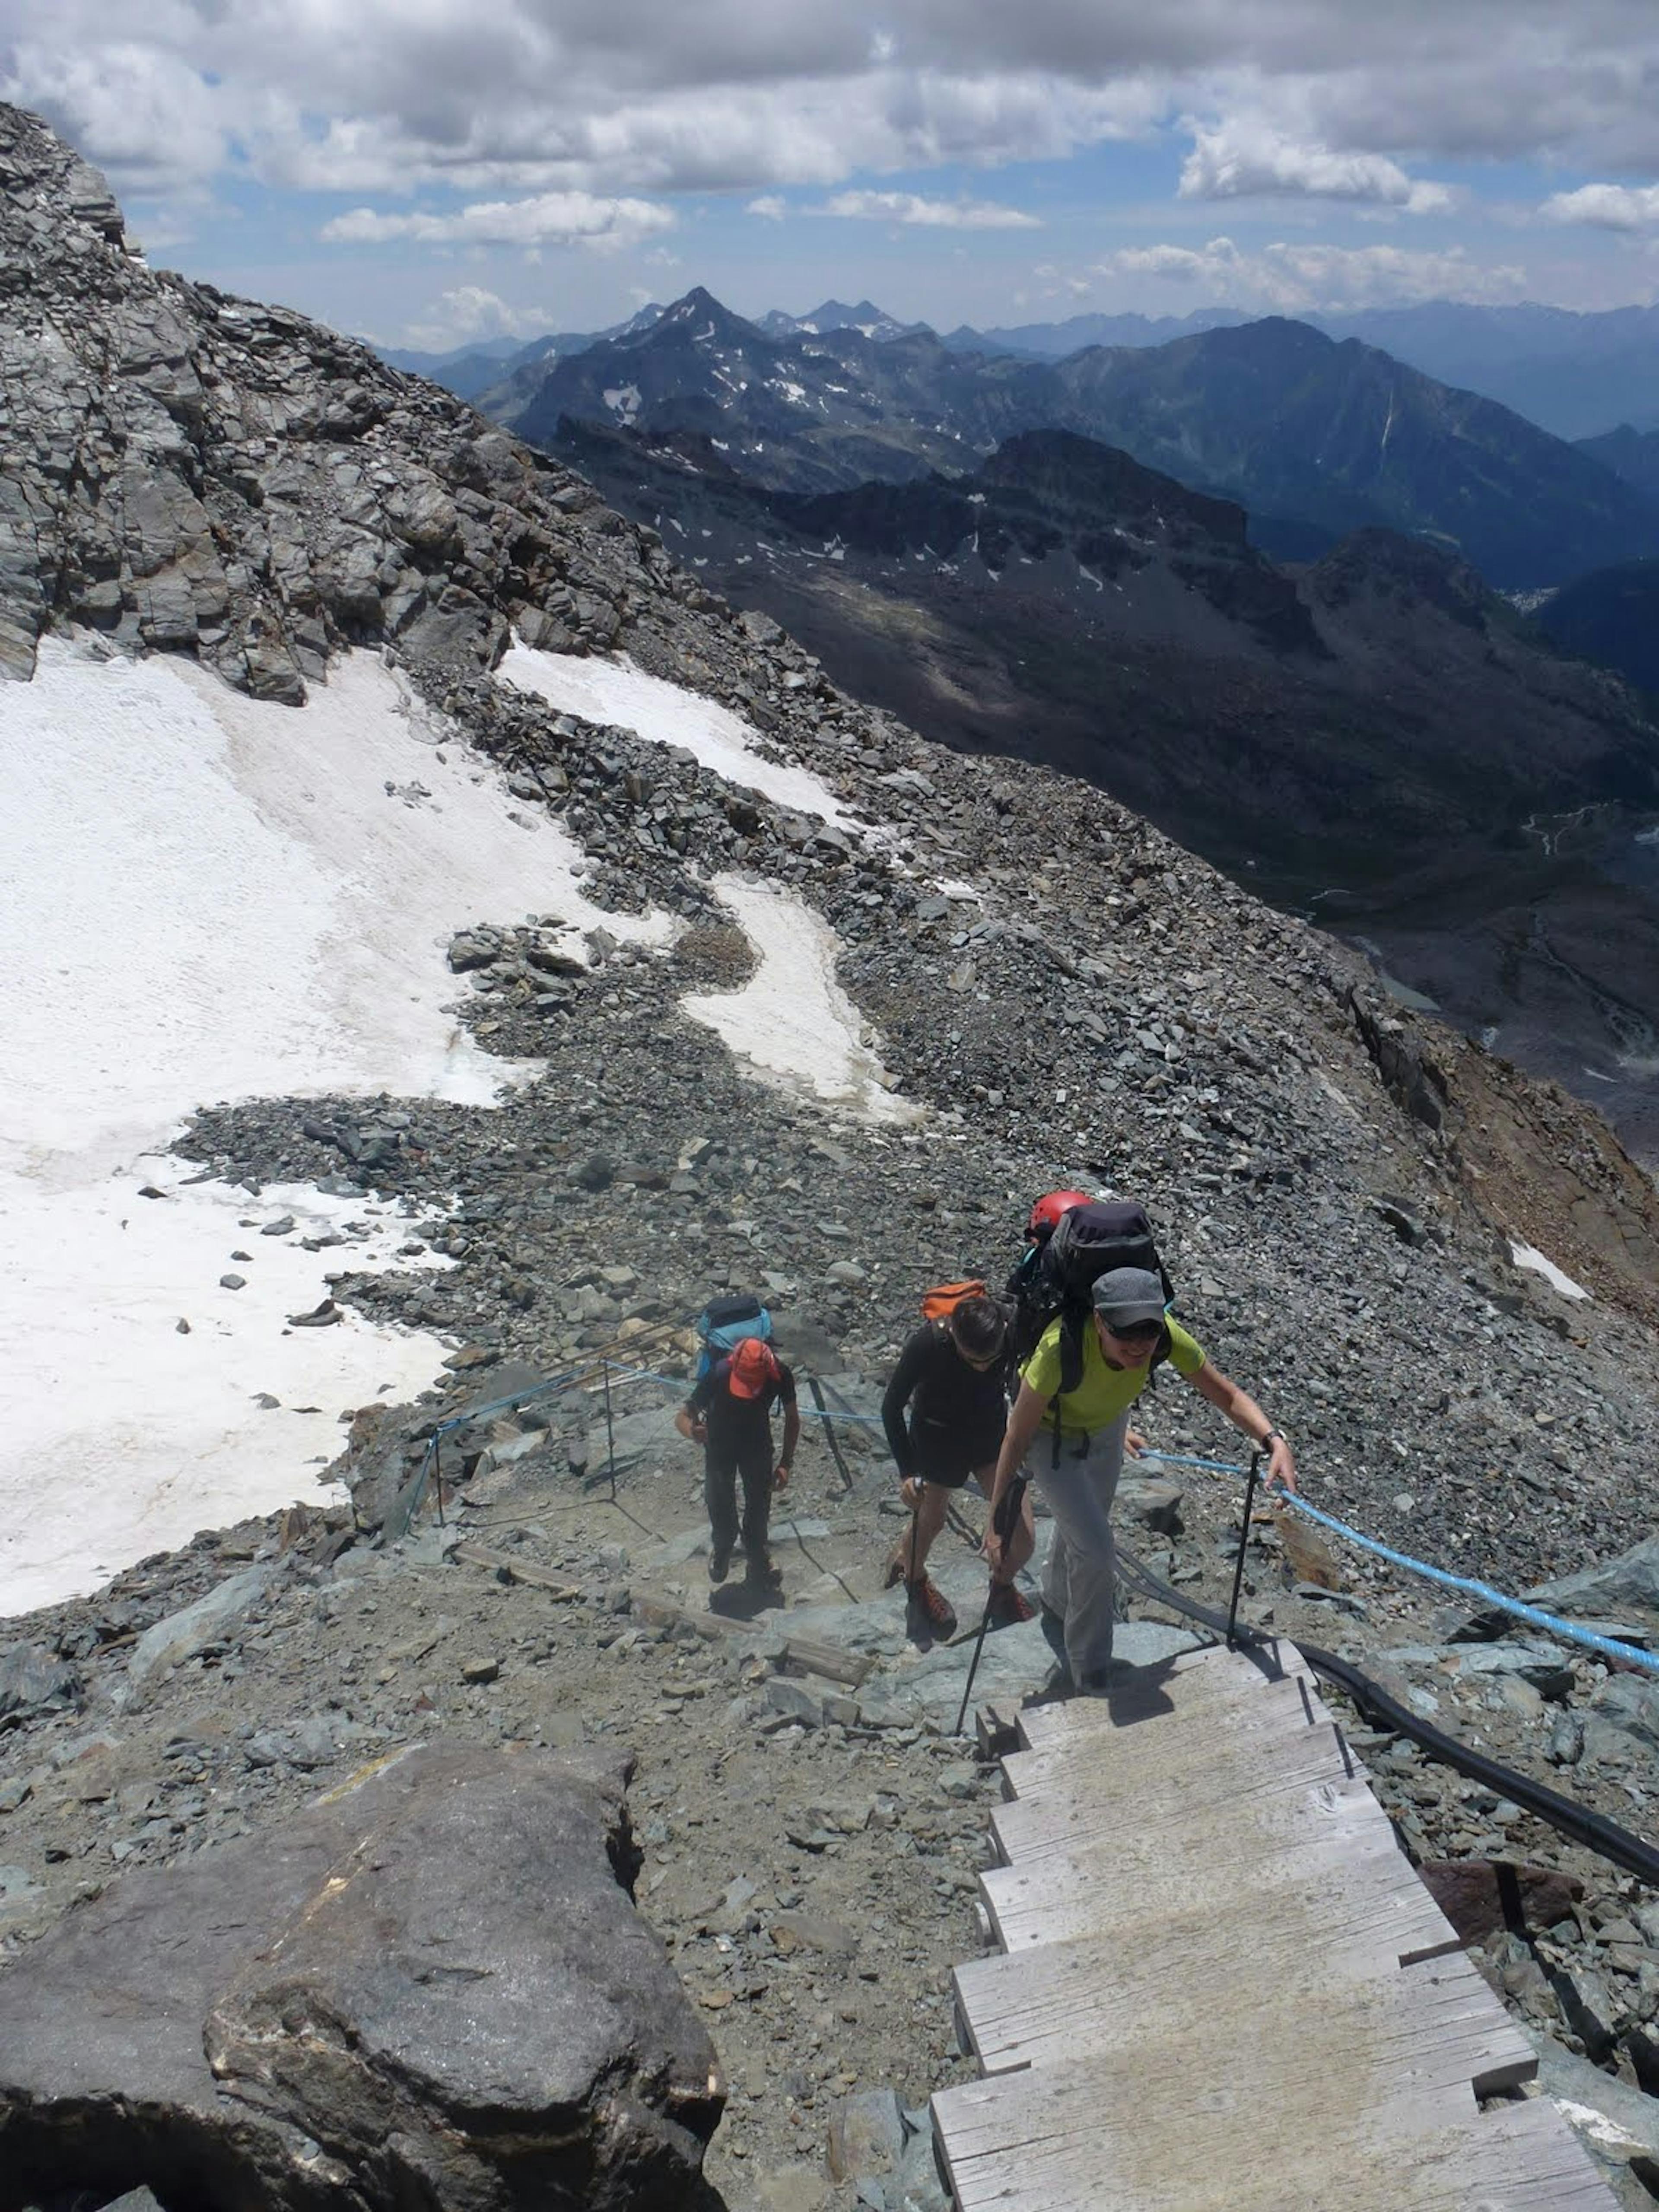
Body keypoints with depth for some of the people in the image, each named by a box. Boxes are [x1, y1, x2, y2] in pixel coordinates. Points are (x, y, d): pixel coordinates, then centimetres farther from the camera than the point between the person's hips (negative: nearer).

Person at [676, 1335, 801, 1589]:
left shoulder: (780, 1376, -32)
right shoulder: (719, 1375, -38)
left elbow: (792, 1419, -12)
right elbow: (682, 1417, -29)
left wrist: (786, 1463, -16)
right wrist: (693, 1432, -53)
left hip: (757, 1443, 1)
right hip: (720, 1444, -1)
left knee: (759, 1502, 10)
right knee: (720, 1502, 8)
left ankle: (757, 1558, 36)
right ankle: (721, 1549, 40)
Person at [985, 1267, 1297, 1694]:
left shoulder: (1166, 1335, -34)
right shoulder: (1061, 1348, -44)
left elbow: (1228, 1395, -22)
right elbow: (1018, 1436, -32)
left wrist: (1274, 1440, -40)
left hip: (1106, 1428, 5)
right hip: (1049, 1435, -4)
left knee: (1083, 1524, 27)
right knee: (1096, 1553, -10)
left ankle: (1058, 1599, 61)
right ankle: (1088, 1674, 15)